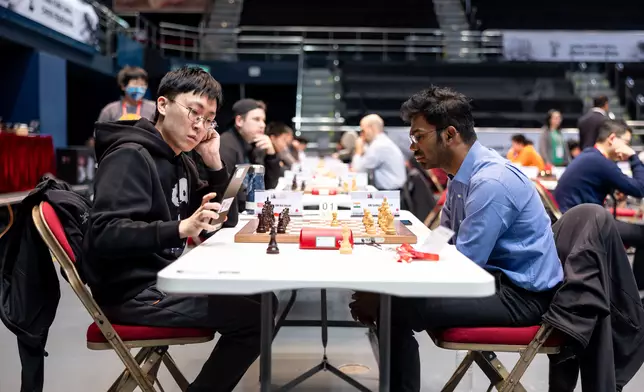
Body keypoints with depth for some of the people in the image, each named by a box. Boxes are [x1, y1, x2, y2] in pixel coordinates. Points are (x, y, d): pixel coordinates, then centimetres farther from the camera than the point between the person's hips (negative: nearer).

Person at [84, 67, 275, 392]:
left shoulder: (179, 161, 11)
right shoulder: (130, 156, -16)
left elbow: (216, 220, 15)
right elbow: (104, 234, -27)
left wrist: (215, 164, 1)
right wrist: (180, 229, -38)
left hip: (164, 279, 10)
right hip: (132, 292, -9)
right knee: (255, 316, -16)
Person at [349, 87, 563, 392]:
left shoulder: (490, 181, -23)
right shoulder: (462, 174, 7)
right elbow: (444, 243, 17)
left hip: (521, 294, -9)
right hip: (495, 278, 9)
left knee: (394, 309, -22)